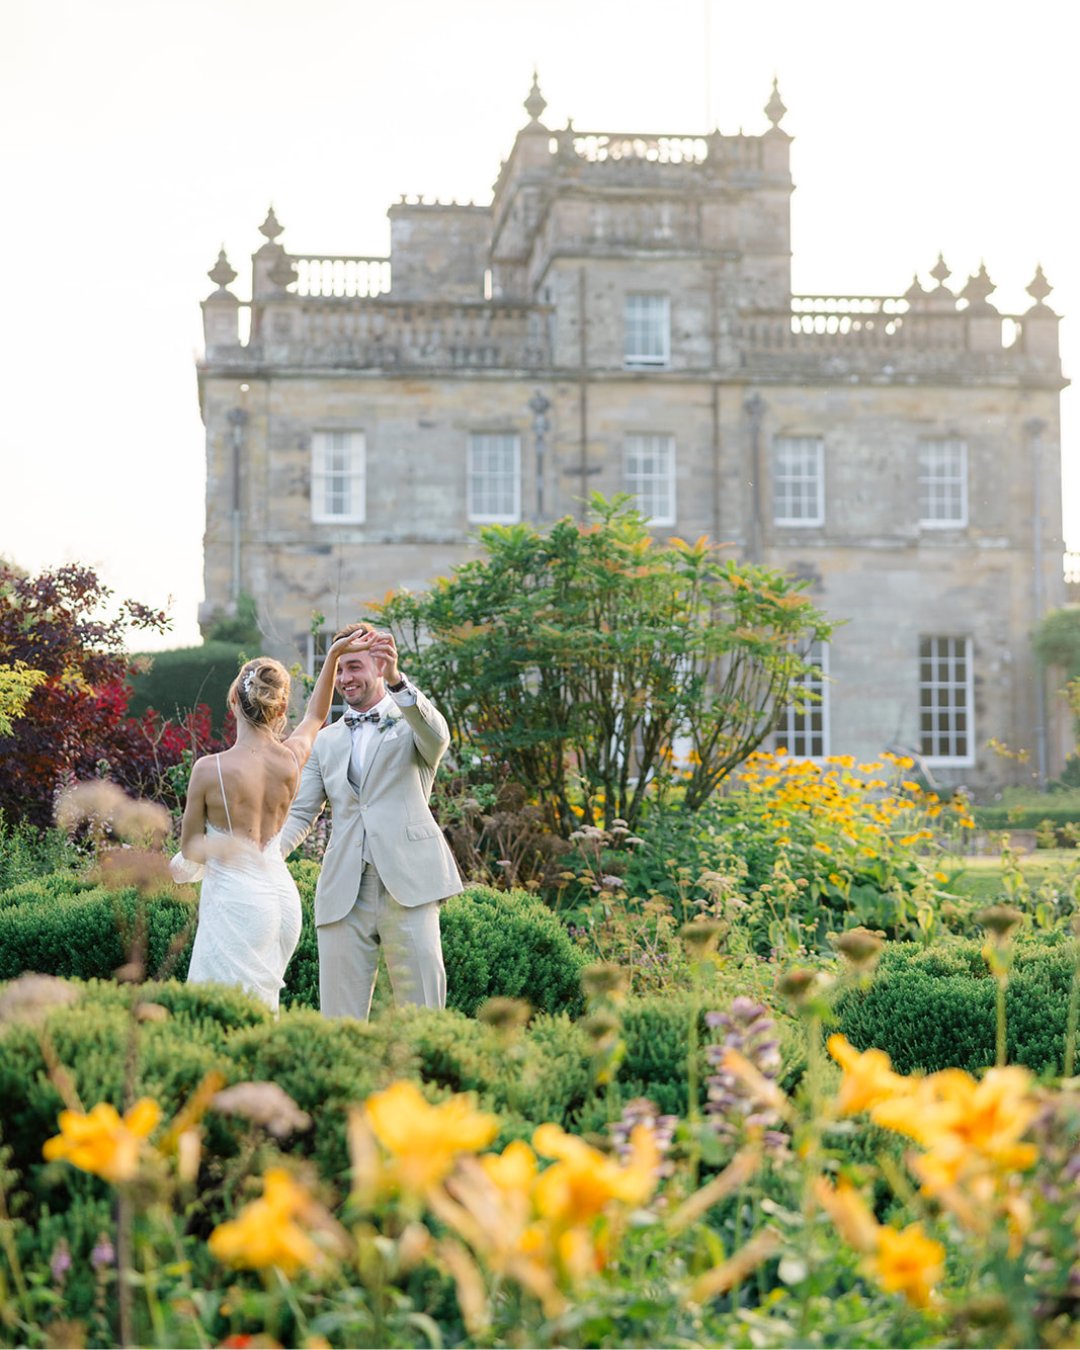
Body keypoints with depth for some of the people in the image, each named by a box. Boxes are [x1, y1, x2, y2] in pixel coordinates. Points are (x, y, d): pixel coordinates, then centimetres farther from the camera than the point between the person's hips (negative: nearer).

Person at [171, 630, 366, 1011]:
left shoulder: (210, 769, -14)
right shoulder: (292, 759, -2)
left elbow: (190, 852, 0)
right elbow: (316, 715, 23)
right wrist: (333, 656, 28)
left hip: (234, 903, -6)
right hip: (282, 897, 6)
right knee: (261, 1009, 14)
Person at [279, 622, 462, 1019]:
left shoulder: (412, 722, 9)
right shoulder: (325, 741, 21)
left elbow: (437, 737, -15)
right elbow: (301, 814, 17)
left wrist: (396, 680, -30)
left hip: (406, 884, -3)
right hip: (343, 893, 4)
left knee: (421, 1009, -5)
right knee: (339, 1019, 1)